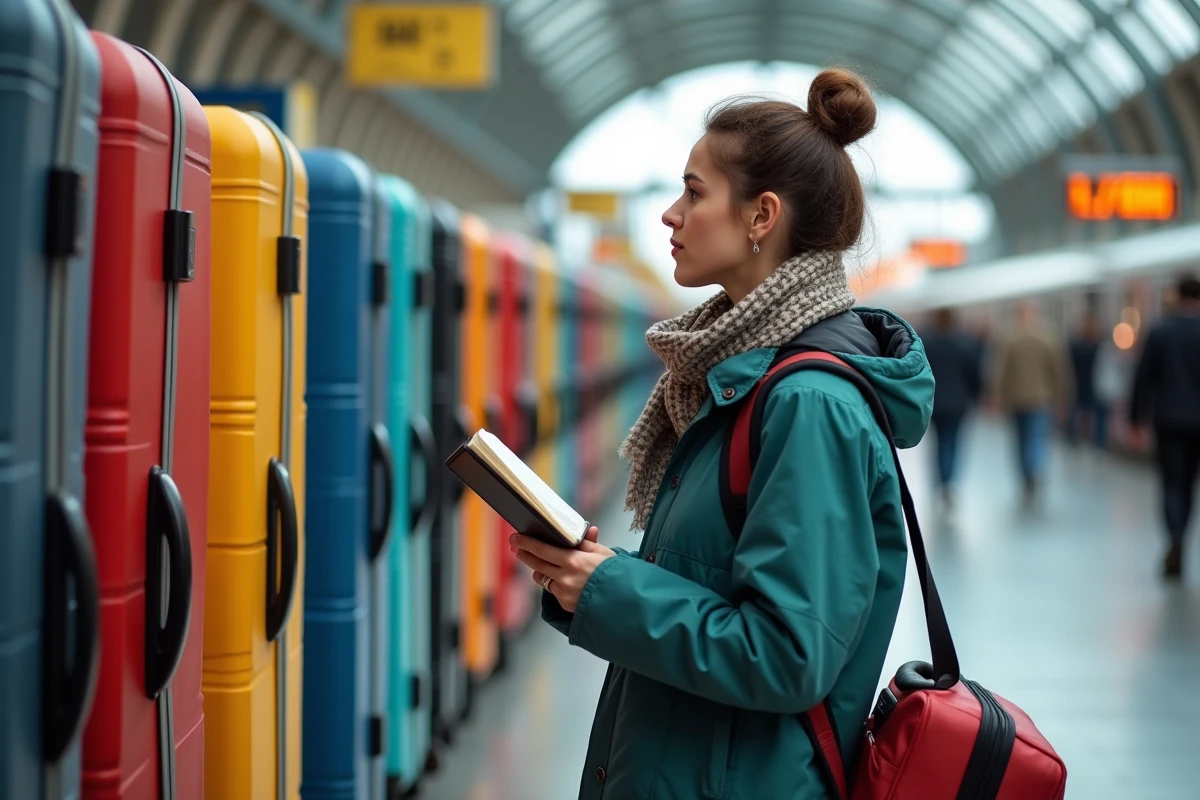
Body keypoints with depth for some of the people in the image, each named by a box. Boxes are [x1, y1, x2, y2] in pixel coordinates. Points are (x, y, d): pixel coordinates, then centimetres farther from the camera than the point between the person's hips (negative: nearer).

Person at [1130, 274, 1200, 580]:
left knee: (1172, 484, -2)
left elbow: (1144, 377, -3)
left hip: (1168, 420, -1)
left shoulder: (1159, 331, -4)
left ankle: (1175, 541, -25)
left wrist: (1138, 417, 4)